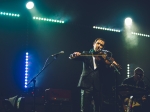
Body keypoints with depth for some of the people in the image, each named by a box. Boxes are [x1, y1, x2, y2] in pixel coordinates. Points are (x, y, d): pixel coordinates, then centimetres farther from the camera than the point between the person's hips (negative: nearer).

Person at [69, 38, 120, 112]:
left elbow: (106, 71, 1)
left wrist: (112, 64, -19)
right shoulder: (86, 54, 11)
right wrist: (74, 55, -25)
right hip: (87, 84, -2)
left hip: (98, 86, 2)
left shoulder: (104, 57, 15)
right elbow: (72, 57, -2)